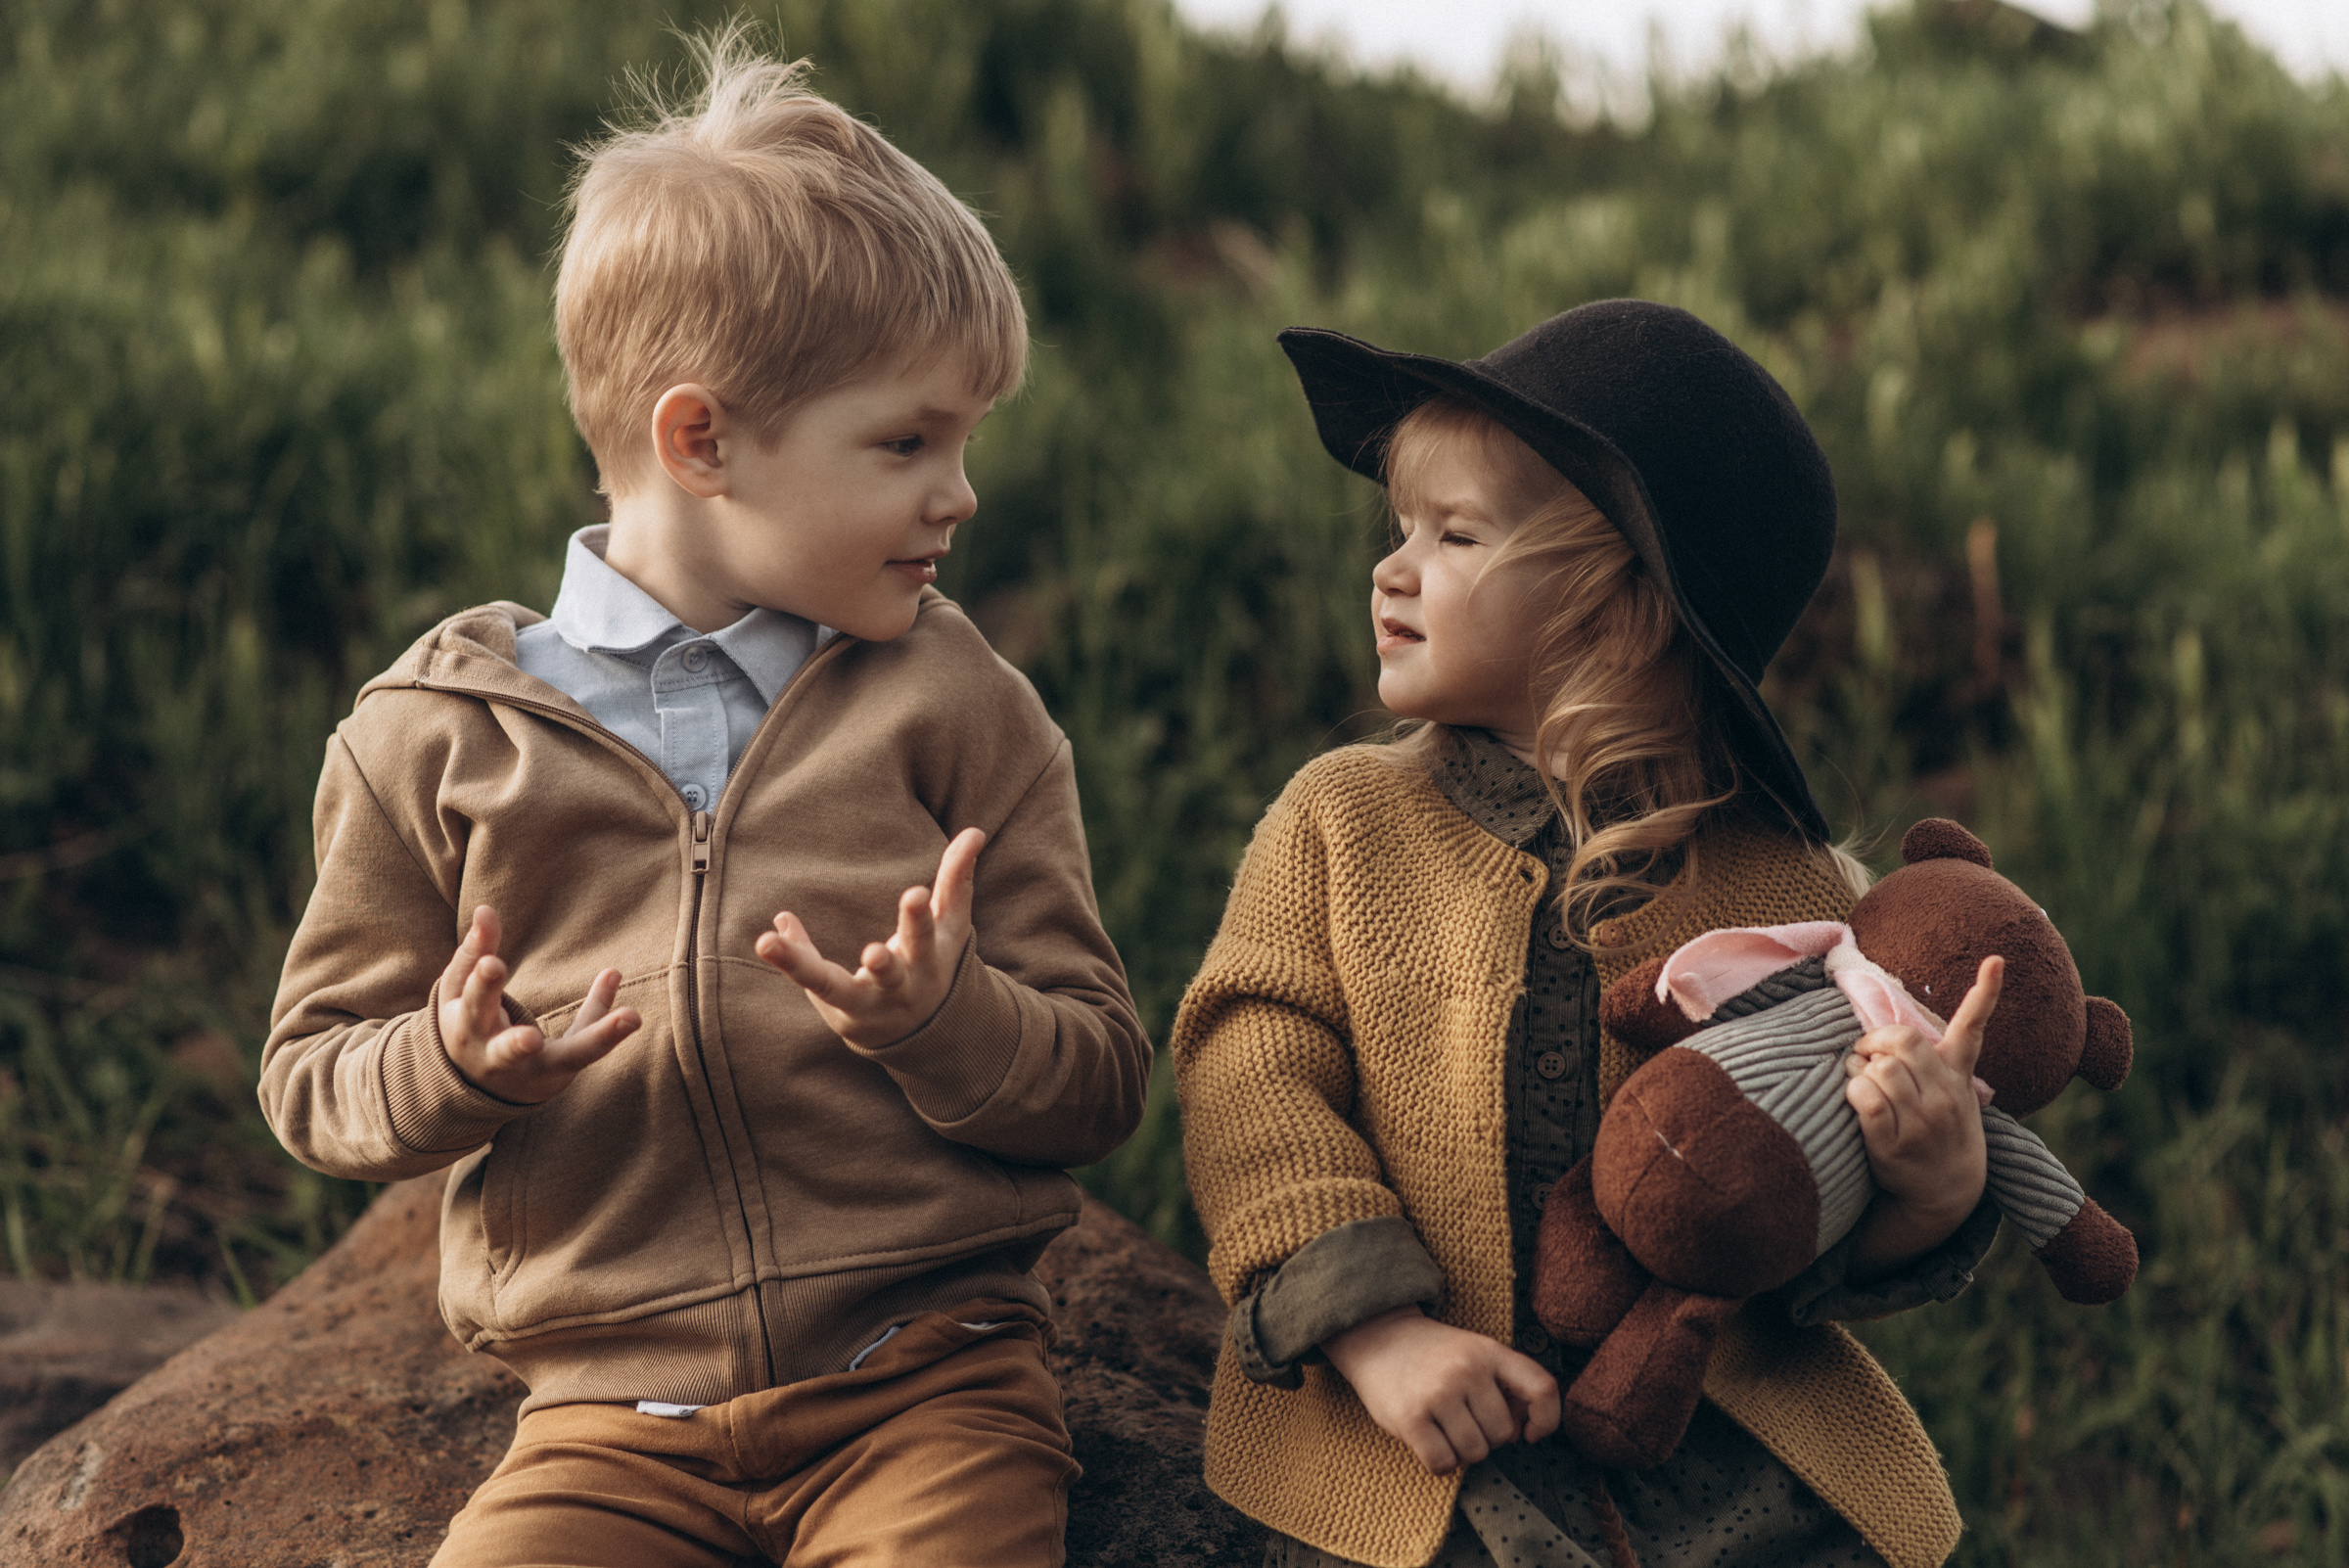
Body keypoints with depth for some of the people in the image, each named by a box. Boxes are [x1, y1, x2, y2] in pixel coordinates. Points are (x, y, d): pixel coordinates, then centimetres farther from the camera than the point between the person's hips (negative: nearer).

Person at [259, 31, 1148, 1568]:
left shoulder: (956, 706, 7)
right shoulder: (439, 735, 4)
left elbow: (1105, 1080, 6)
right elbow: (314, 1077, 9)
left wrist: (945, 1023, -15)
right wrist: (450, 1069, -14)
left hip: (926, 1381, 0)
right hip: (612, 1413, 0)